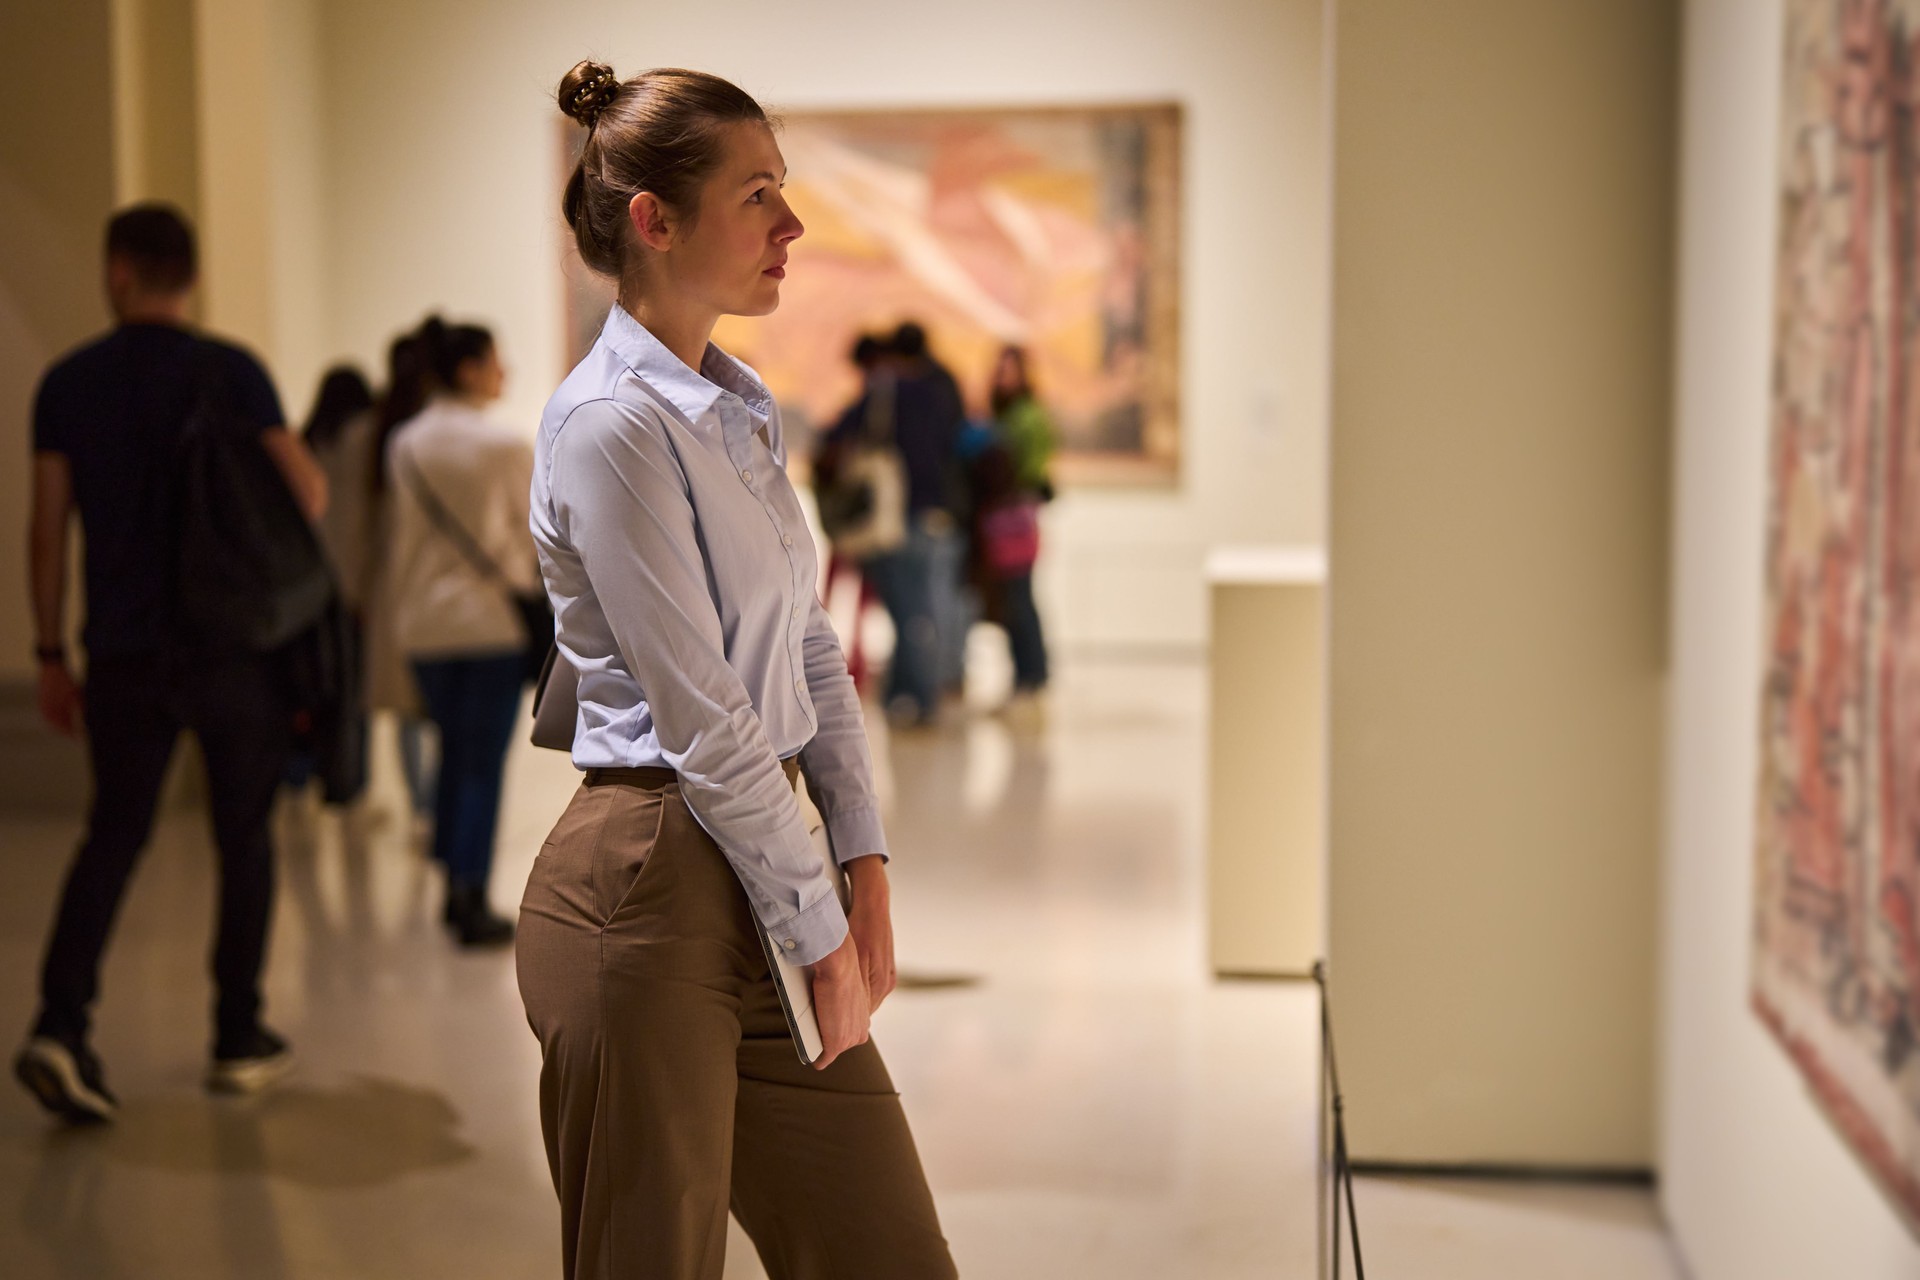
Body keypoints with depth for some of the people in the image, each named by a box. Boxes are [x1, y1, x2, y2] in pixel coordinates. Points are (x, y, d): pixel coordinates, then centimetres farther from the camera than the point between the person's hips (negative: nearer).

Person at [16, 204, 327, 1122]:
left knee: (114, 833, 12)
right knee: (244, 838, 11)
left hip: (123, 650, 2)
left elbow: (48, 531, 4)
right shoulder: (230, 372, -6)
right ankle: (239, 1040, 17)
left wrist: (50, 653, 10)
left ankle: (60, 1027, -5)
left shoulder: (68, 383, 3)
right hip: (233, 644, -2)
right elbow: (307, 494, -11)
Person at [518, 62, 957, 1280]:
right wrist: (820, 937, -11)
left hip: (756, 873, 9)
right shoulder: (610, 427, -17)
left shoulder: (742, 409, 11)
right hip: (646, 890, -9)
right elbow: (705, 724, -18)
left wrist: (867, 876, 6)